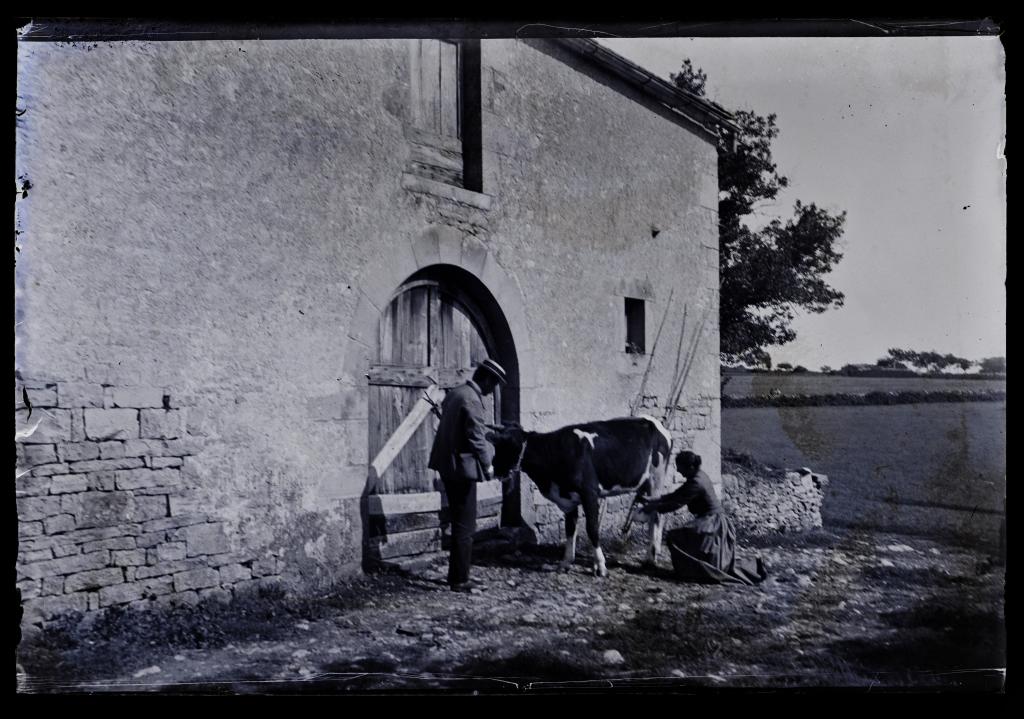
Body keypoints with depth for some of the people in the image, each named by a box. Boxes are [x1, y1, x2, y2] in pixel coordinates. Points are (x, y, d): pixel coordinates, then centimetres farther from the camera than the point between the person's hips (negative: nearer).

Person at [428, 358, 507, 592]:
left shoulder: (455, 393, 11)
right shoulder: (472, 400, -18)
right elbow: (476, 438, -19)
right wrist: (487, 465, -4)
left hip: (447, 465, 10)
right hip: (463, 468, -10)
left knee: (459, 523, 17)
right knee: (465, 526, -1)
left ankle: (457, 575, 24)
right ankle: (460, 580, 5)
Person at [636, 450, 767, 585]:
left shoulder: (696, 483, -22)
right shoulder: (699, 476, 8)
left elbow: (677, 502, -21)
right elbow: (677, 495, 13)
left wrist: (654, 508, -13)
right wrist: (653, 501, 9)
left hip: (711, 525, -10)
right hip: (712, 521, 10)